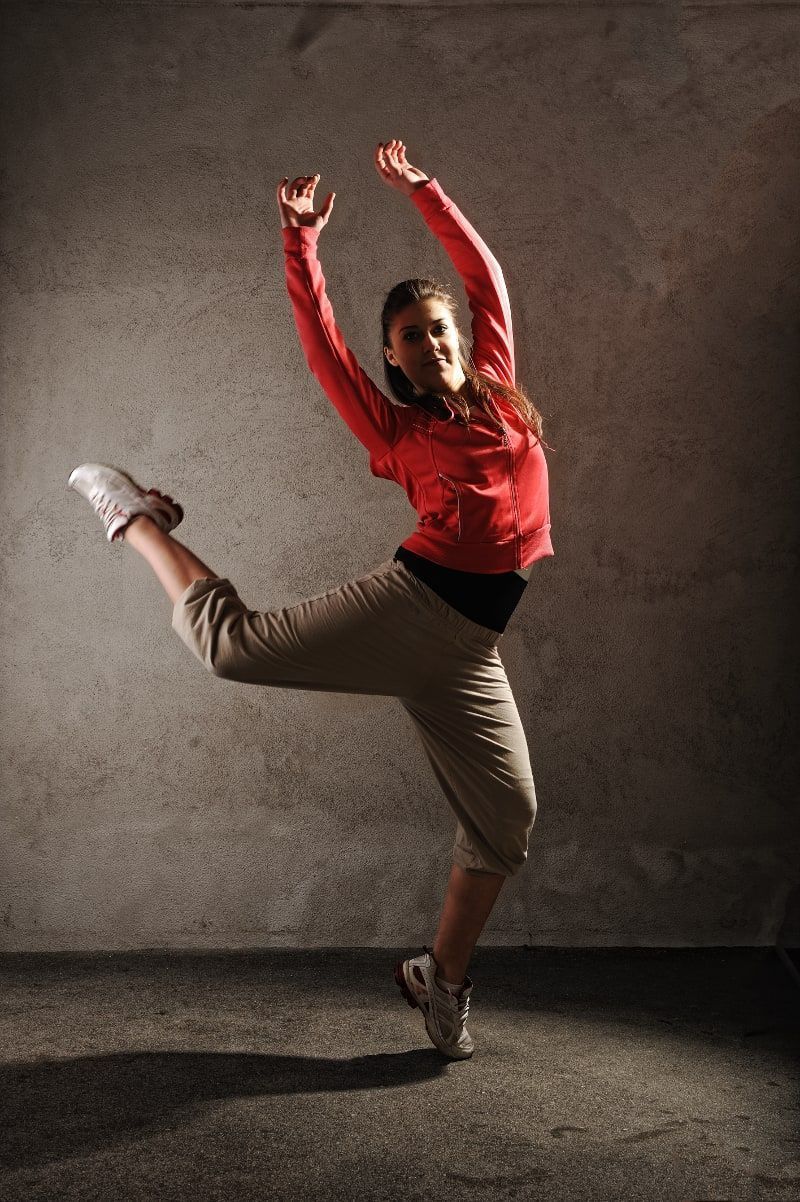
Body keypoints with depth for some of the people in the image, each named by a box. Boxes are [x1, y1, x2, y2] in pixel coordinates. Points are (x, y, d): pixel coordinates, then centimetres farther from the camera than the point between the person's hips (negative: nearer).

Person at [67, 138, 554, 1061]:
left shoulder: (497, 385, 19)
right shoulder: (393, 426, 11)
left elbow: (484, 270, 23)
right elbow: (320, 341, 5)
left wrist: (419, 188, 26)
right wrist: (301, 239, 3)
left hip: (470, 652, 3)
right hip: (409, 599, -3)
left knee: (505, 819, 4)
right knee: (235, 644, -13)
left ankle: (441, 977, 24)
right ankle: (141, 520, 16)